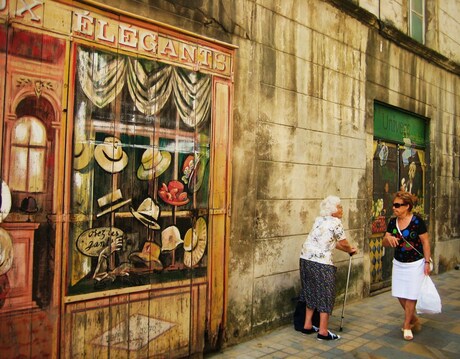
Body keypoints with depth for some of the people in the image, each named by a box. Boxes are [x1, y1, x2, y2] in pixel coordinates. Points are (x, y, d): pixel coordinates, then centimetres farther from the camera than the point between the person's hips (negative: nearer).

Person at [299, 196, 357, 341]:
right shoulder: (336, 222, -8)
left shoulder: (319, 220, 15)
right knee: (325, 295, 4)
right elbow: (343, 243, 0)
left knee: (311, 292, 19)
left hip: (305, 258, 8)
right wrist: (351, 250, 20)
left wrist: (347, 249, 26)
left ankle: (307, 325, 27)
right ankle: (323, 332, 11)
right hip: (321, 262, -8)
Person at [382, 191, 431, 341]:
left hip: (415, 264, -5)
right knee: (400, 295, 12)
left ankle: (407, 326, 19)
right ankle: (414, 320, 35)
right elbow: (385, 243, 2)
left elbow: (425, 242, -12)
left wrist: (427, 262, -13)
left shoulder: (417, 221, -16)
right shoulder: (392, 222, -1)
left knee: (410, 296, 3)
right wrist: (388, 238, -21)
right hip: (399, 263, 5)